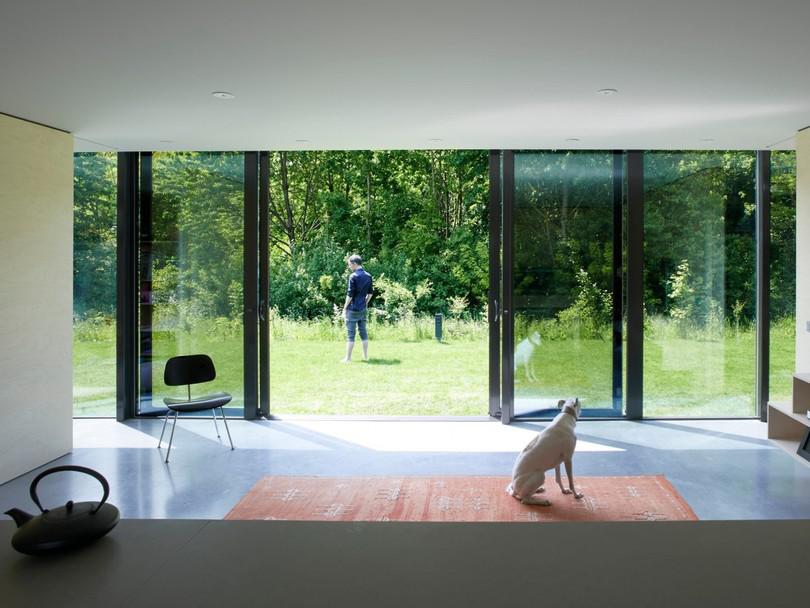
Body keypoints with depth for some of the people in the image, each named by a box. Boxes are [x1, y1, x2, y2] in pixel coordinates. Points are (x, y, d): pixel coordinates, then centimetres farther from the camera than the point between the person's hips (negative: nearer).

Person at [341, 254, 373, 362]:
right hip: (363, 308, 6)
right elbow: (370, 292, 13)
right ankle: (365, 356, 17)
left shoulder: (353, 276, -14)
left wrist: (345, 308, -7)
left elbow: (350, 294, -14)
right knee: (363, 331, 13)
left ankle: (348, 358, 3)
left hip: (353, 309, -6)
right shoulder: (368, 276, 7)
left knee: (350, 333, -1)